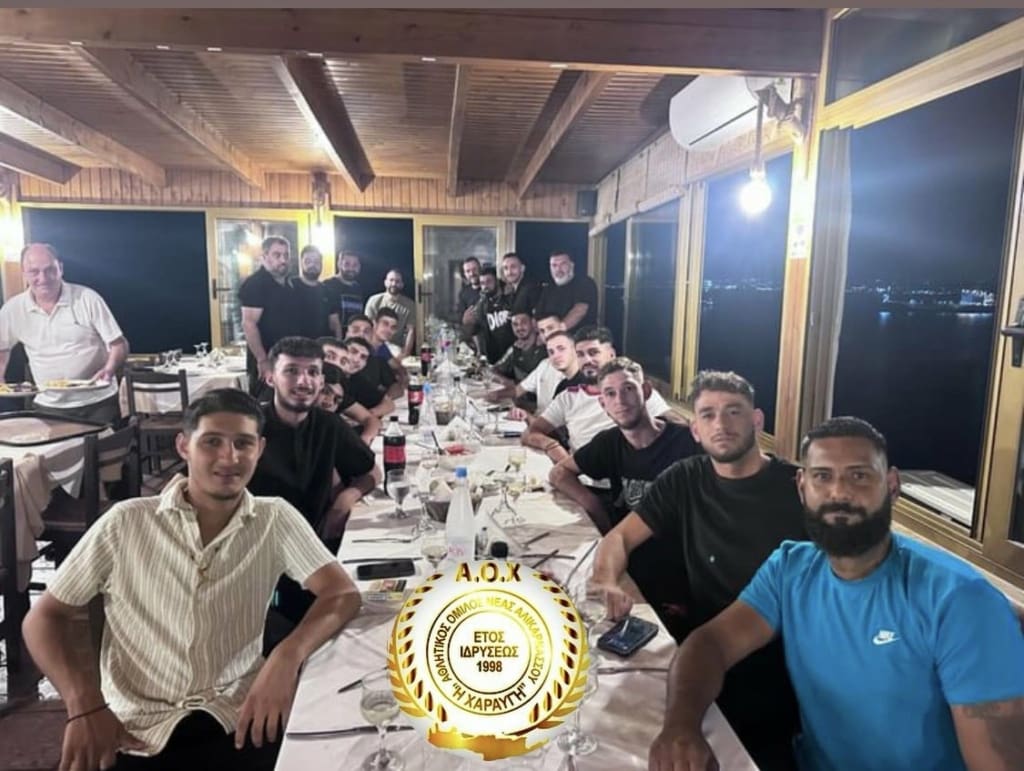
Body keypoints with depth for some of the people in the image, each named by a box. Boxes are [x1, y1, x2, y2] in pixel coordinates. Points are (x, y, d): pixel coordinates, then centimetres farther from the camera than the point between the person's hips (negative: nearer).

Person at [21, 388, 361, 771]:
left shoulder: (275, 519, -2)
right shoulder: (126, 522, -3)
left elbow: (342, 594, -8)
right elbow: (45, 617, 3)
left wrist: (287, 657, -26)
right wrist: (84, 705, -12)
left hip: (237, 716, 0)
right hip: (137, 728, 1)